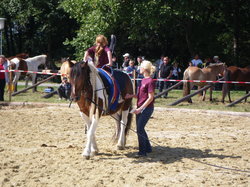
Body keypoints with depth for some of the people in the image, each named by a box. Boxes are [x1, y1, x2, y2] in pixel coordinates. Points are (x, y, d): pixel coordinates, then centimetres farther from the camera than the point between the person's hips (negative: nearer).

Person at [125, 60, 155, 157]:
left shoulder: (150, 81, -15)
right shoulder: (143, 80, 13)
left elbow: (150, 98, -17)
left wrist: (140, 109, -20)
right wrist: (131, 96, 5)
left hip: (146, 108, -9)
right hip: (140, 108, 9)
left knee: (140, 129, -10)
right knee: (139, 128, 13)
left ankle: (142, 151, -2)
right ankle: (148, 148, 25)